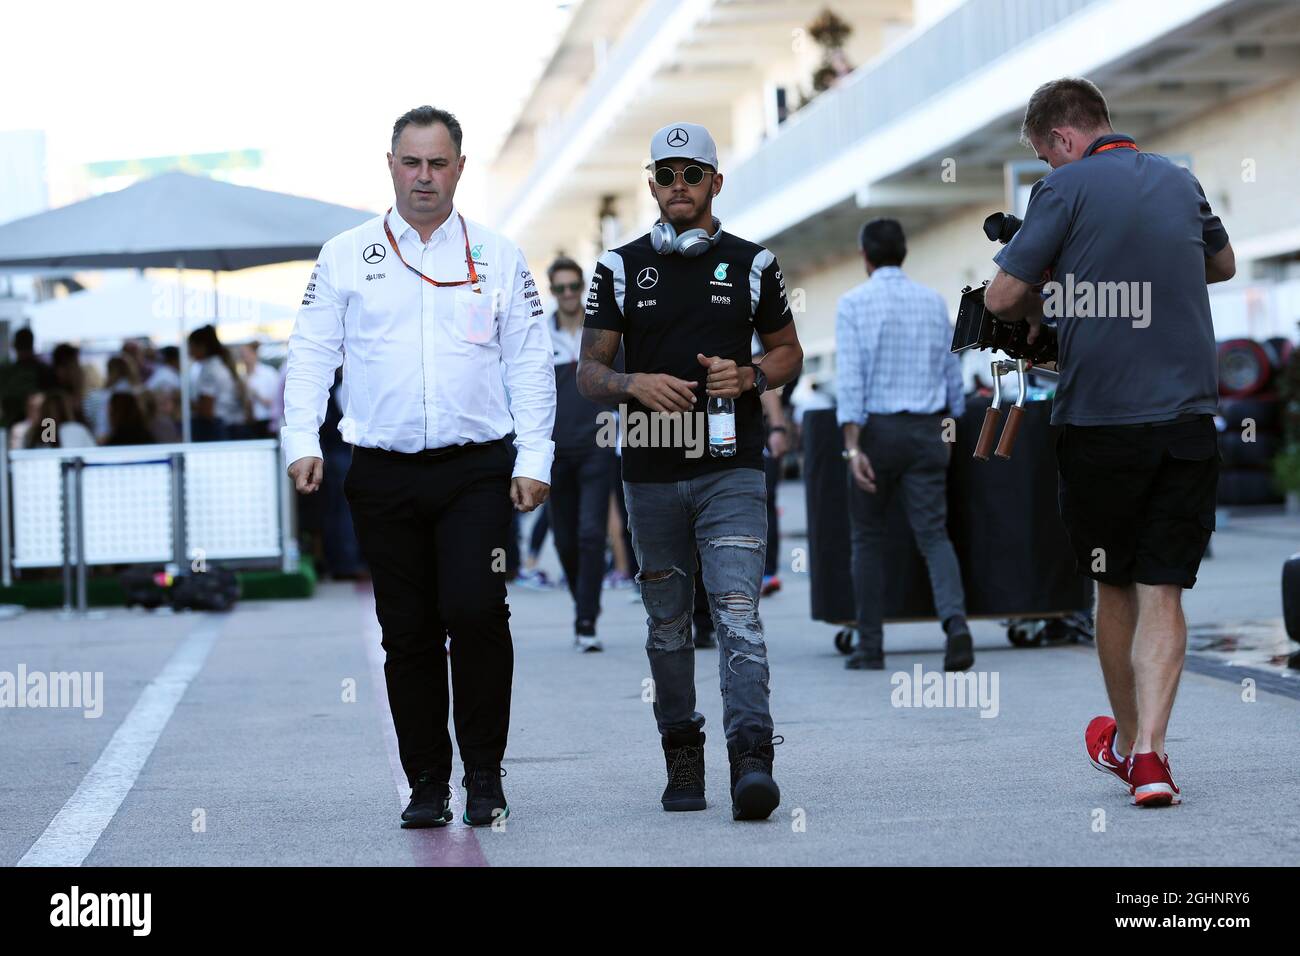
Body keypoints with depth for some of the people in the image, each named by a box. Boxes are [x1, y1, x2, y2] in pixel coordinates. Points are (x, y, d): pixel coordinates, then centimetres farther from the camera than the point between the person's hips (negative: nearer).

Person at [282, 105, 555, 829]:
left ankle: (485, 774, 0)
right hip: (384, 475, 1)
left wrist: (534, 460, -1)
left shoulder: (500, 259, 9)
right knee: (408, 631, 4)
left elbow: (531, 363, 8)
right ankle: (428, 785, 14)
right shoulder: (346, 258, 9)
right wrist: (302, 442, -6)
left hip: (477, 470, -1)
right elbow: (312, 355, 7)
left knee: (475, 610, -15)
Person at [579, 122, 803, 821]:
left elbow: (788, 351, 15)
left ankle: (751, 759, -22)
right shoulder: (620, 269, 6)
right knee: (668, 624, 9)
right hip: (650, 474, 2)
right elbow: (588, 372, 5)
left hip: (732, 468, -1)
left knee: (737, 611, -14)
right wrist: (635, 384, -16)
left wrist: (749, 376, -6)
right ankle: (681, 754, 21)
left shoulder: (752, 265, 7)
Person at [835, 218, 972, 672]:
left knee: (868, 537, 10)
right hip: (927, 430, 2)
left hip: (876, 429, -2)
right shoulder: (934, 302, 8)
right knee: (934, 533, 1)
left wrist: (853, 446, -16)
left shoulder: (853, 303, -4)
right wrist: (949, 430, 24)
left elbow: (849, 377, -12)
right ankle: (955, 622, -23)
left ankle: (870, 647, 11)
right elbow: (953, 375, 12)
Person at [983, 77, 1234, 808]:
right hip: (1188, 418, 3)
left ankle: (1125, 742, 27)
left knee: (1114, 587, 14)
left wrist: (1042, 305, 14)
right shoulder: (1181, 182, 10)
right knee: (1163, 591, 1)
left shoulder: (1067, 189, -5)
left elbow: (1001, 297, -7)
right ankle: (1149, 753, -12)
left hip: (1099, 420, -3)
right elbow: (1223, 265, 29)